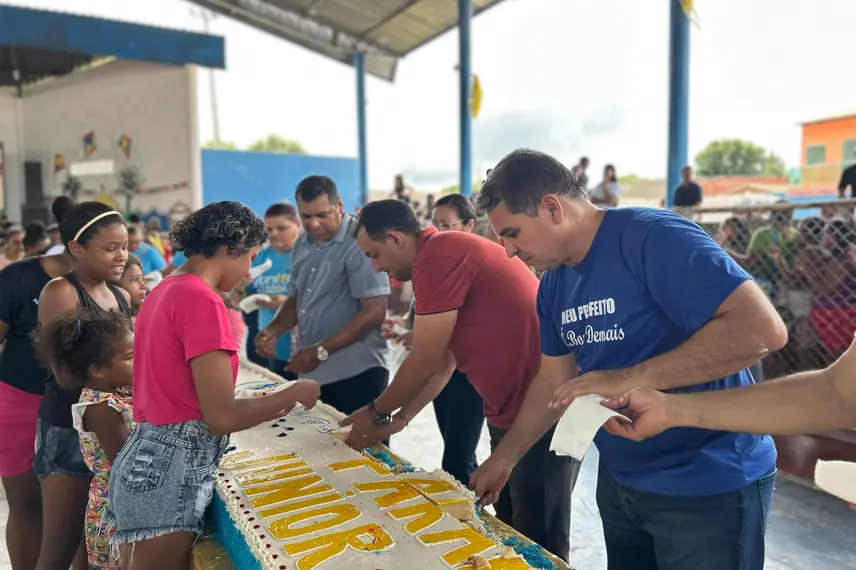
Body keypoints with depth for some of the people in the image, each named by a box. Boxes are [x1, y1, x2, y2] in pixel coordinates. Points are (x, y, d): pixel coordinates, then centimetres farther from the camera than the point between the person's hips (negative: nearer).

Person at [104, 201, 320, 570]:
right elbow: (222, 417, -20)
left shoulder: (167, 290, 11)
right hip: (170, 471, -9)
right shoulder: (201, 300, -18)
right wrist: (294, 394, -6)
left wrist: (266, 406, 18)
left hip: (149, 462, 9)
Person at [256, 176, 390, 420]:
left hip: (356, 373, -7)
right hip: (313, 373, 7)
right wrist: (273, 330, 0)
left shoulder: (359, 243, -14)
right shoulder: (303, 245, 10)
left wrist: (322, 350, -20)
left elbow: (374, 312, -18)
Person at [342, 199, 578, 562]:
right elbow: (443, 363, 17)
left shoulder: (438, 256, -18)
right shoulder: (448, 254, 13)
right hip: (511, 410, 10)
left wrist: (377, 412, 1)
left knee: (538, 543, 5)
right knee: (511, 531, 21)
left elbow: (424, 363, -15)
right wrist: (399, 418, 15)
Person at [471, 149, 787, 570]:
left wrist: (627, 379, -32)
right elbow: (553, 381, 11)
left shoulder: (652, 236, -22)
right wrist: (502, 459, 11)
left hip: (708, 486, -7)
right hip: (619, 480, 7)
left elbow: (762, 328, -30)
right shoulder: (552, 285, 3)